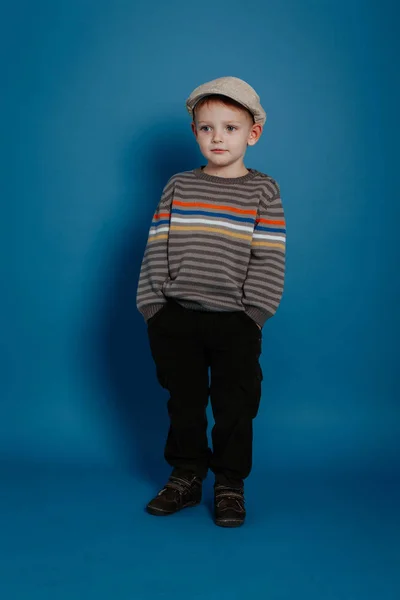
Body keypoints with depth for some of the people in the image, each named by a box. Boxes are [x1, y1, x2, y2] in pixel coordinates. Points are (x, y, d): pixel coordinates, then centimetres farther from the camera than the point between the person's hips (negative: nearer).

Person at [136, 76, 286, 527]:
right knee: (184, 401, 14)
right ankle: (185, 476, 29)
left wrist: (252, 315, -11)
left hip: (234, 321, -2)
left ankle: (230, 484, 23)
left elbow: (268, 259, -5)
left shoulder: (263, 191, 0)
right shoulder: (178, 187, 6)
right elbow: (157, 249, 4)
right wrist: (152, 306, -3)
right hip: (176, 319, 3)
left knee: (234, 405, 7)